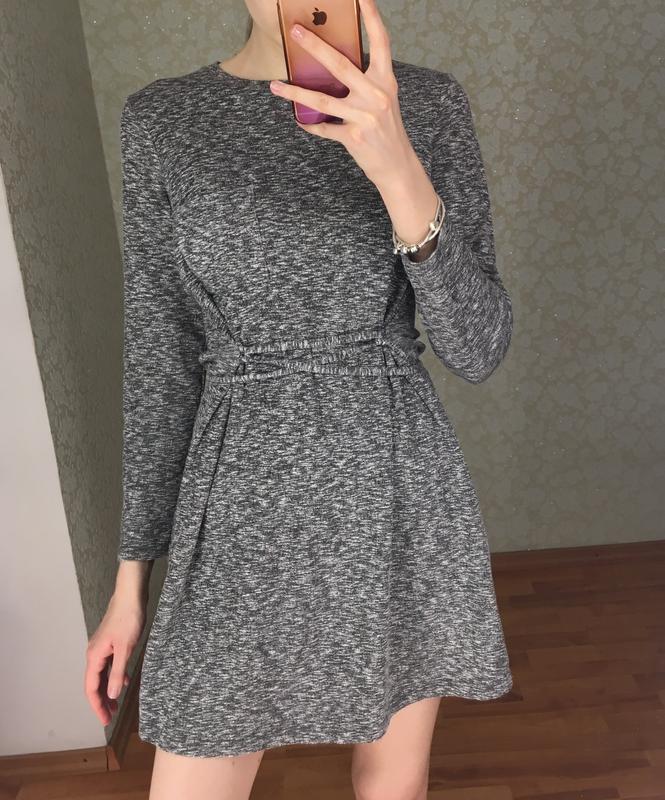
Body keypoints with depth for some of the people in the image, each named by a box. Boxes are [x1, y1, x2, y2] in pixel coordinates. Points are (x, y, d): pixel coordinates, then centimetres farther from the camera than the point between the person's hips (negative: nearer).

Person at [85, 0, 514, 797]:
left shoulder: (429, 103, -1)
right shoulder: (160, 122, 0)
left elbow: (476, 349, -8)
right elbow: (161, 361, 1)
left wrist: (399, 173, -26)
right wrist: (131, 577, 3)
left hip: (400, 494, 1)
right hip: (246, 510, 0)